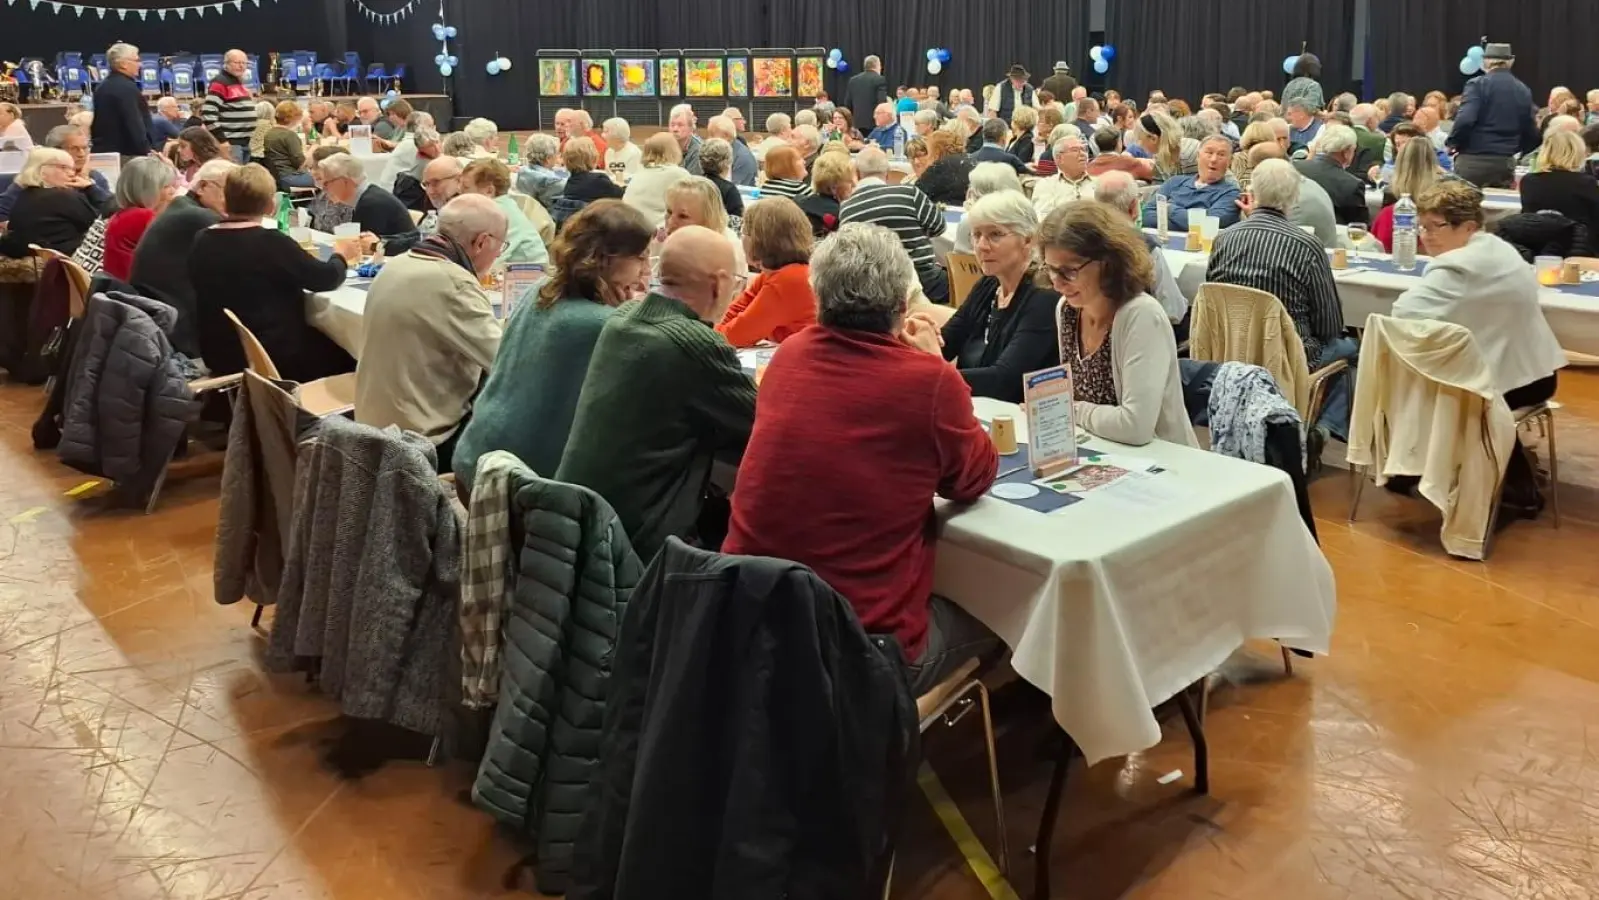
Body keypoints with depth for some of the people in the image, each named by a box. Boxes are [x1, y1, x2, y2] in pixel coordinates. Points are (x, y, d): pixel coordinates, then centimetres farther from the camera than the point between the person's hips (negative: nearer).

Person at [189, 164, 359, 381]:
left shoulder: (201, 241, 0)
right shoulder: (271, 242, -17)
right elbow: (326, 278, -9)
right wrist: (340, 255, 12)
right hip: (273, 356, -7)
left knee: (323, 342, 24)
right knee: (344, 353, 15)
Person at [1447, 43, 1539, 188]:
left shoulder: (1478, 84, -6)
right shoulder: (1523, 90, 10)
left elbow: (1465, 120, -20)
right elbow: (1531, 133, 12)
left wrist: (1452, 142, -4)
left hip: (1474, 161, -5)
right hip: (1505, 163, 5)